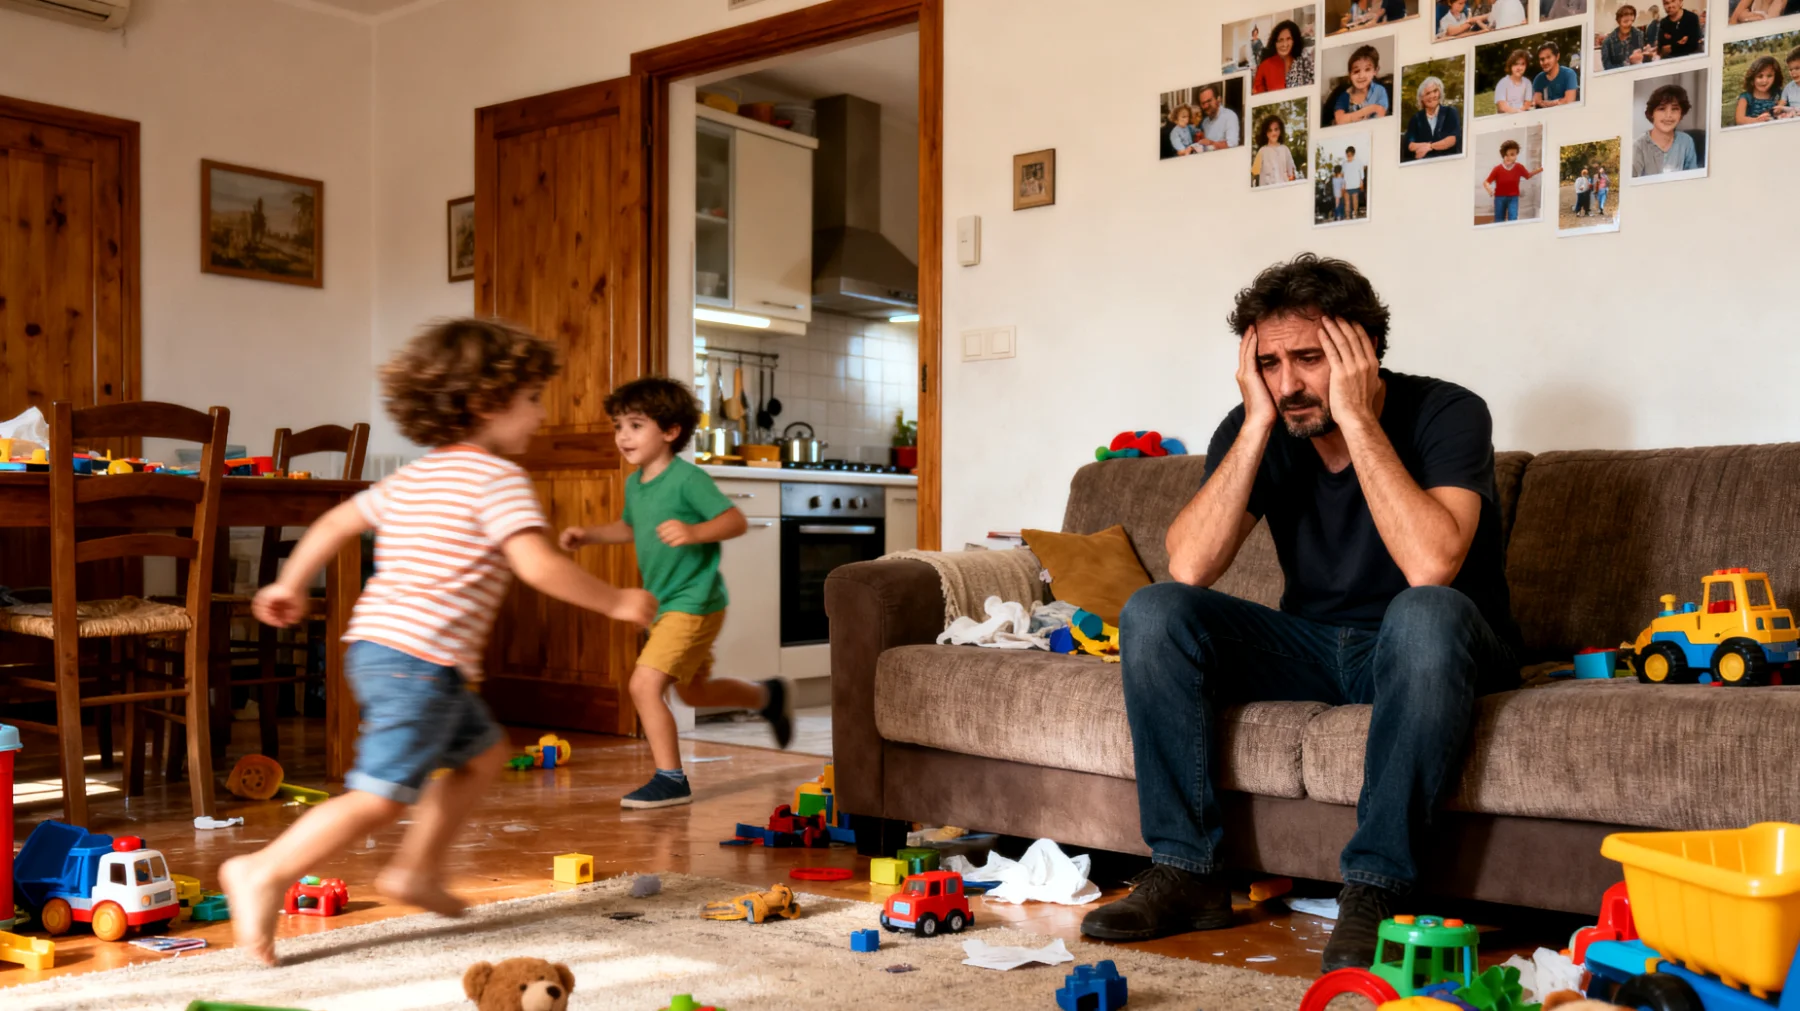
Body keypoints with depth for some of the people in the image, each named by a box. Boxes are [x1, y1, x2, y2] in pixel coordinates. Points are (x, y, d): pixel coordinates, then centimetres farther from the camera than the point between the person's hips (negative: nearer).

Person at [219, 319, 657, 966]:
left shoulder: (413, 477, 19)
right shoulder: (498, 478, -8)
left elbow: (337, 521, 23)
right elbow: (539, 566, -20)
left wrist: (291, 584, 34)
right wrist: (615, 602, -10)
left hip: (376, 646, 10)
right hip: (420, 658, -10)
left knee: (484, 751, 21)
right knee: (380, 797, -8)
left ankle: (416, 870, 24)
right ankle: (263, 873, -6)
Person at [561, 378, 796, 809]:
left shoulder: (688, 478, -18)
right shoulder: (634, 484, 8)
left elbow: (736, 521, -22)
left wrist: (694, 532, -37)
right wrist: (589, 534, 13)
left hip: (694, 603, -9)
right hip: (662, 605, 9)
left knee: (645, 684, -16)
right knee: (694, 692, 23)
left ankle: (671, 780, -3)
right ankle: (768, 696, 47)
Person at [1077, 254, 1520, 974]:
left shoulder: (1445, 413, -17)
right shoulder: (1256, 429, -5)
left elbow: (1430, 566, -36)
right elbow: (1188, 569, -20)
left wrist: (1356, 417, -31)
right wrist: (1259, 422, -22)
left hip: (1430, 649, -4)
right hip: (1314, 647, 4)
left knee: (1426, 614, -39)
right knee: (1154, 613, -16)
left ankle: (1373, 890, -30)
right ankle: (1186, 871, -14)